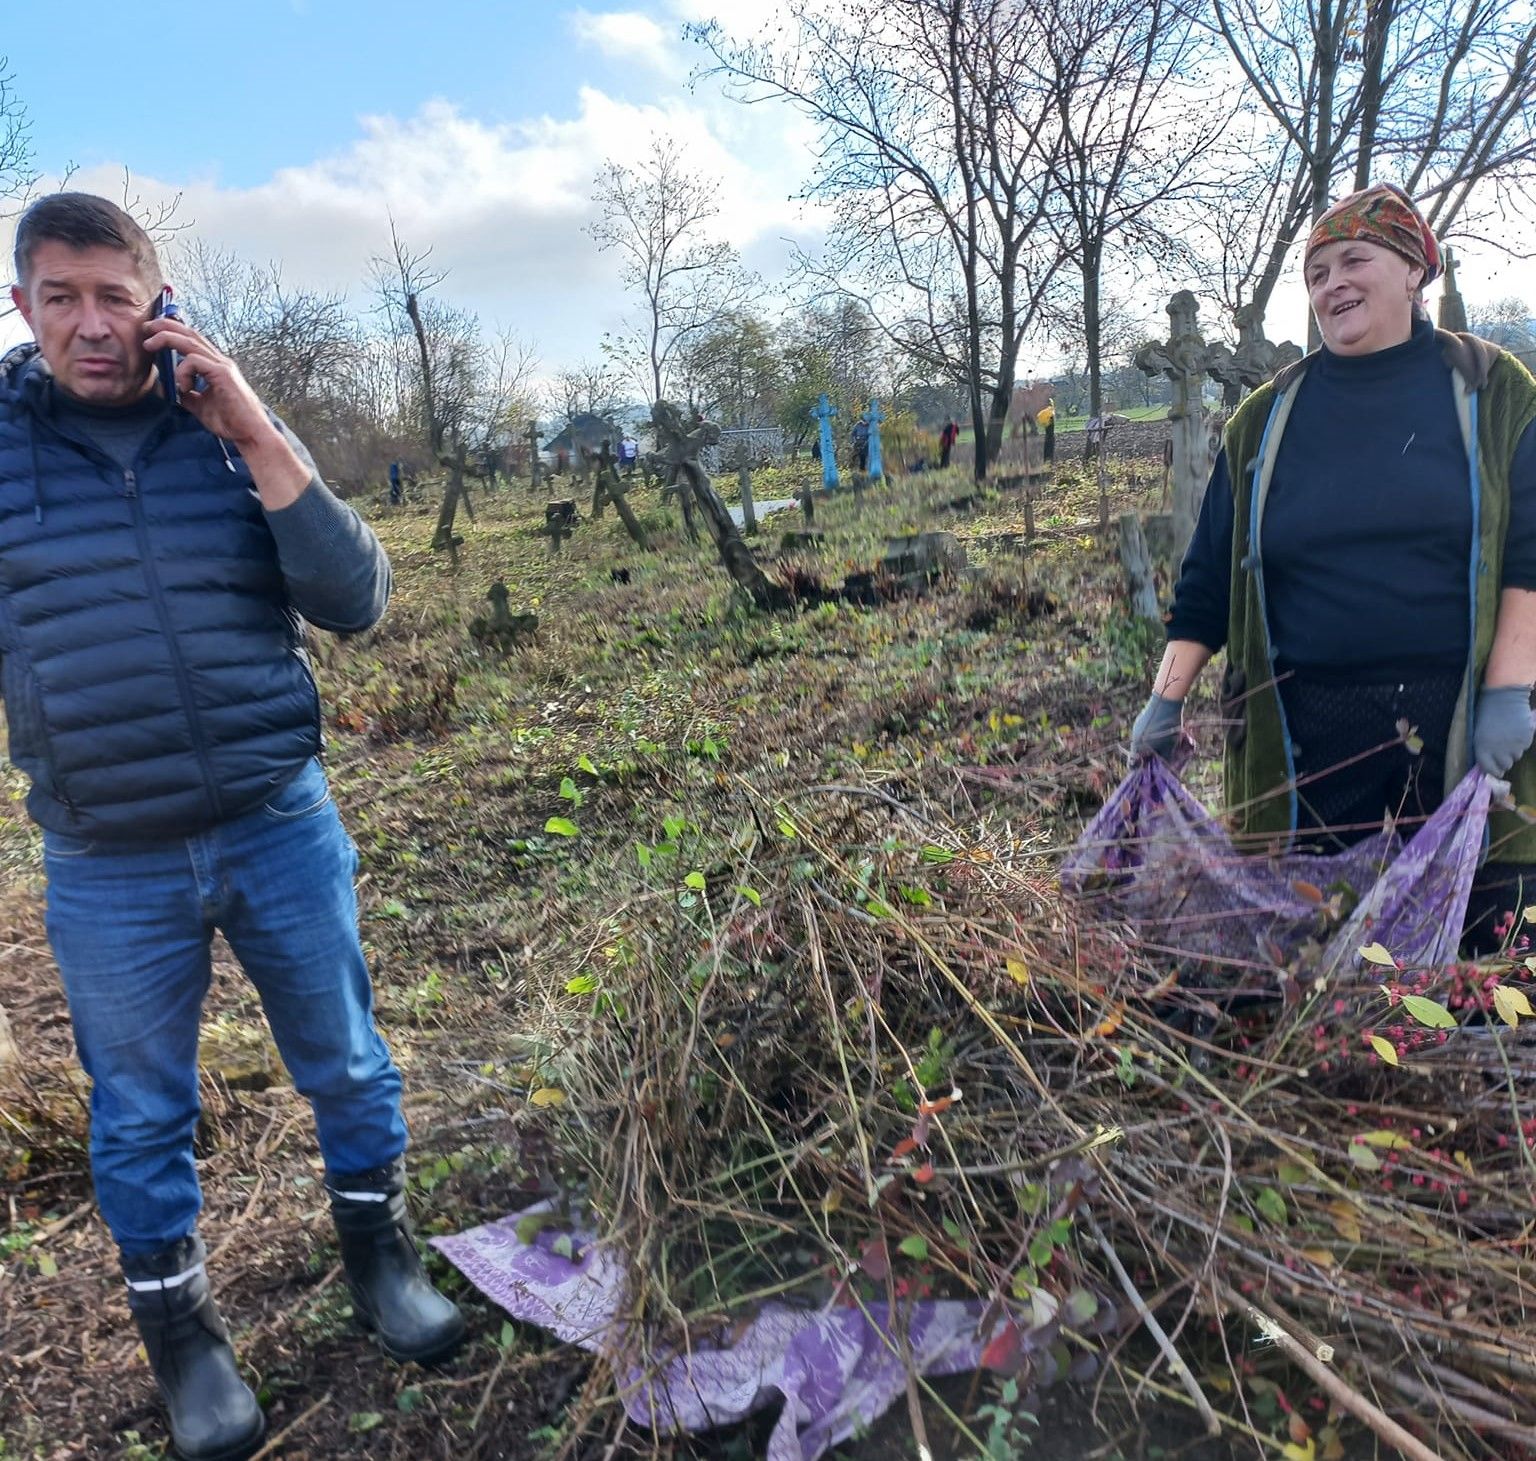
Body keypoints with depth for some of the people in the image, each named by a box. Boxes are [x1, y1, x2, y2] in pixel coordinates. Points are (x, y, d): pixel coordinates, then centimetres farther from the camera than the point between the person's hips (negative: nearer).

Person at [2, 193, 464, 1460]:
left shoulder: (233, 436, 0)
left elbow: (356, 603, -11)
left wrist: (256, 437, -17)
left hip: (283, 830, 1)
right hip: (107, 871, 0)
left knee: (345, 1063, 14)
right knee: (142, 1114, 15)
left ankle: (381, 1252, 39)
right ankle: (181, 1331, 37)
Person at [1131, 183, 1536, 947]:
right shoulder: (1267, 417, 9)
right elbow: (1209, 575, 8)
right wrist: (1167, 699, 2)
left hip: (1462, 721, -1)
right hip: (1305, 731, 1)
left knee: (1473, 944, 5)